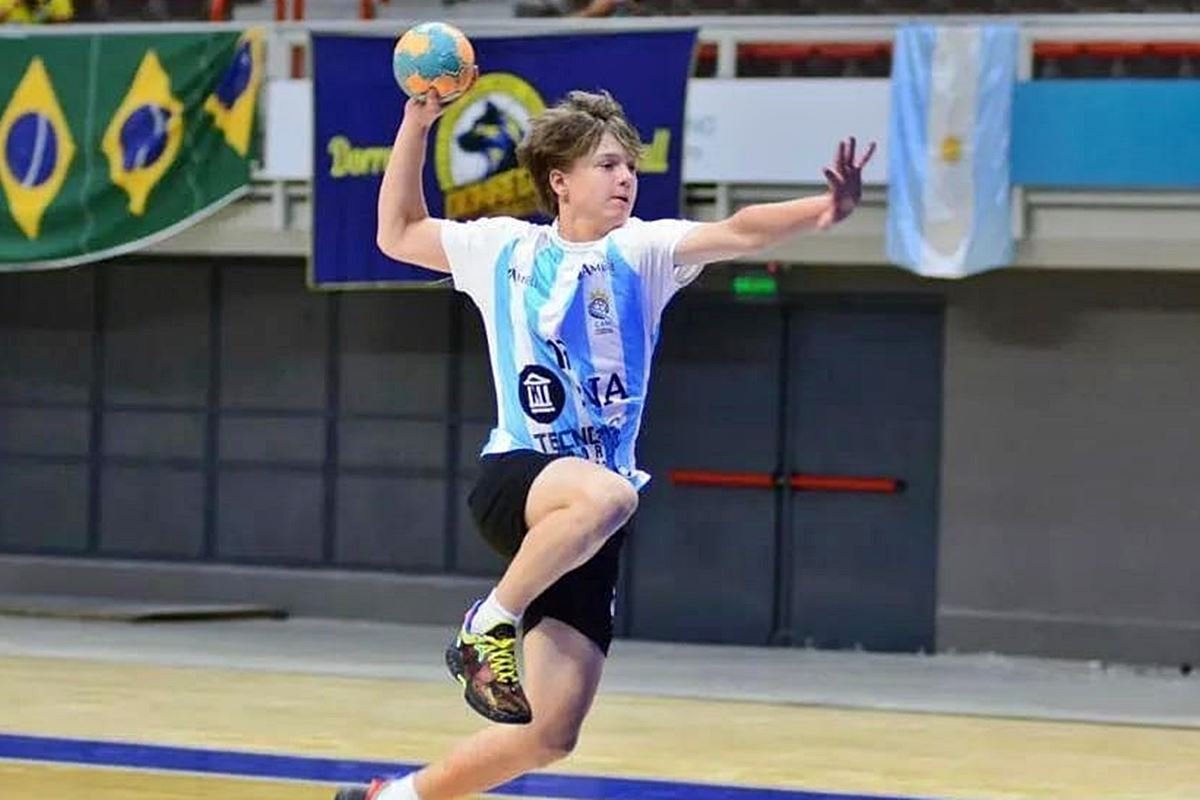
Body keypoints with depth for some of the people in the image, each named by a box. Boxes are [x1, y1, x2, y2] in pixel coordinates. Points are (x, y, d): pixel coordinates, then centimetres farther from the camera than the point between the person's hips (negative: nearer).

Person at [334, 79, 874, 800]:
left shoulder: (641, 253, 6)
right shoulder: (504, 250, 9)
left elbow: (739, 232, -11)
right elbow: (399, 234, 22)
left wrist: (823, 211, -29)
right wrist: (417, 123, 14)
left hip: (585, 532, 3)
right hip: (515, 477, -2)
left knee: (550, 734, -1)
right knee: (606, 494, -39)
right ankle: (490, 624, -19)